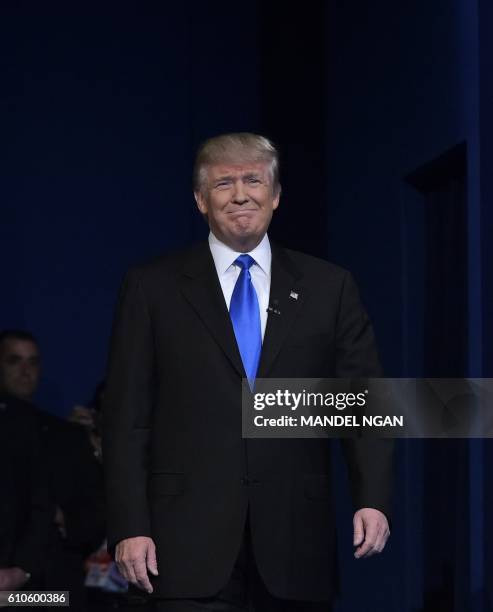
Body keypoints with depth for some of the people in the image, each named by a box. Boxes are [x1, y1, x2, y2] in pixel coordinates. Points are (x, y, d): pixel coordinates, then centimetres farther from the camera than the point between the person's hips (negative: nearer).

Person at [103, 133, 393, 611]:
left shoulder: (329, 288, 10)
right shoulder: (152, 288, 6)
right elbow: (127, 418, 3)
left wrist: (372, 500, -8)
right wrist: (129, 527, -6)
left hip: (296, 541, 2)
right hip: (192, 545, -2)